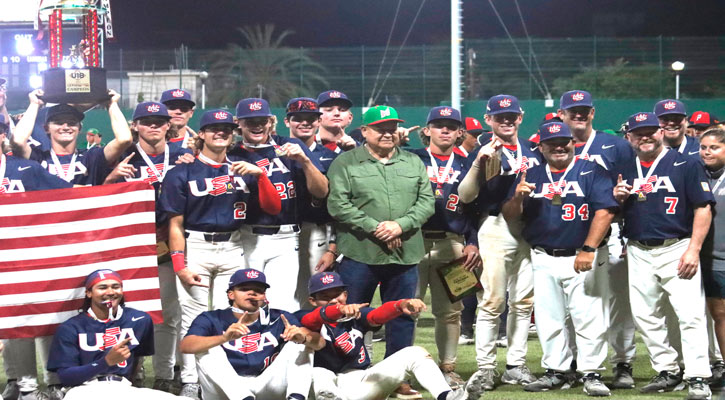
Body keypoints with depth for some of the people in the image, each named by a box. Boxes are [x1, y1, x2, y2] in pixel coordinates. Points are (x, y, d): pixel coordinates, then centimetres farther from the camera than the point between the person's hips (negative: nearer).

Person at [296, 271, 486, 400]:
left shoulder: (356, 315, 12)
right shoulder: (306, 317, 1)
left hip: (362, 384, 5)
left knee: (415, 353, -6)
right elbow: (311, 319, -24)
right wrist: (340, 310, -46)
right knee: (317, 375, -38)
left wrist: (401, 305, -32)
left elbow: (377, 315, -8)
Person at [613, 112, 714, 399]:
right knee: (645, 317, 7)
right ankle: (667, 372, 19)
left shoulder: (686, 164, -2)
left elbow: (703, 208, -6)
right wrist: (618, 198, -5)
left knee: (690, 314, -11)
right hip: (639, 254, 5)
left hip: (677, 250, -5)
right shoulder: (624, 170, 12)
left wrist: (694, 249, -14)